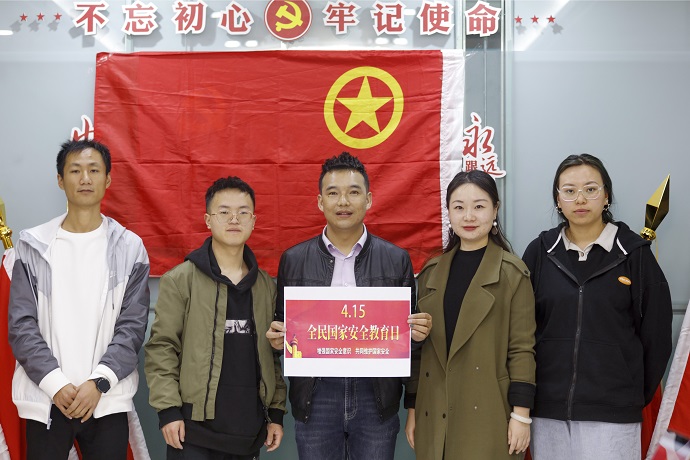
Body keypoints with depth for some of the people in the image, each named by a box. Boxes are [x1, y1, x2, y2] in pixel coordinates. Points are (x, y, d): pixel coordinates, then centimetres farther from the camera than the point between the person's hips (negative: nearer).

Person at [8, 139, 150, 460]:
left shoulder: (129, 248, 3)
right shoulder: (33, 246, 4)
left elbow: (132, 325, -1)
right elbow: (21, 325, 0)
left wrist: (98, 382, -12)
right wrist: (56, 384, -11)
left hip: (108, 400, 0)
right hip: (45, 400, 0)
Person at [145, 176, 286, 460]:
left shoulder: (266, 286, 11)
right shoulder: (181, 280, -1)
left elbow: (273, 354, 13)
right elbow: (161, 348, -4)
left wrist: (277, 412, 9)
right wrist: (168, 409, -11)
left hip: (249, 431, 4)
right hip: (194, 429, -3)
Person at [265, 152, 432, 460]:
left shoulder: (397, 260, 3)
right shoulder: (293, 260, 5)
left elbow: (409, 329, 8)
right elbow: (282, 328, 10)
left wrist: (418, 331, -13)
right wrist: (277, 338, -11)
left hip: (376, 396, 0)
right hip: (315, 397, 0)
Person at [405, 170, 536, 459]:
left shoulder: (513, 272, -3)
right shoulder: (431, 272, 9)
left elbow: (522, 348, -6)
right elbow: (418, 345, 10)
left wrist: (521, 414, -10)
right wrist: (412, 409, 8)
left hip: (488, 417, -4)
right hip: (435, 417, 4)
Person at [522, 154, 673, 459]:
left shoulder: (634, 253, -1)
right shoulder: (540, 252, 4)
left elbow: (655, 332, 3)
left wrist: (637, 396, 7)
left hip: (612, 414, -2)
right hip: (548, 411, 2)